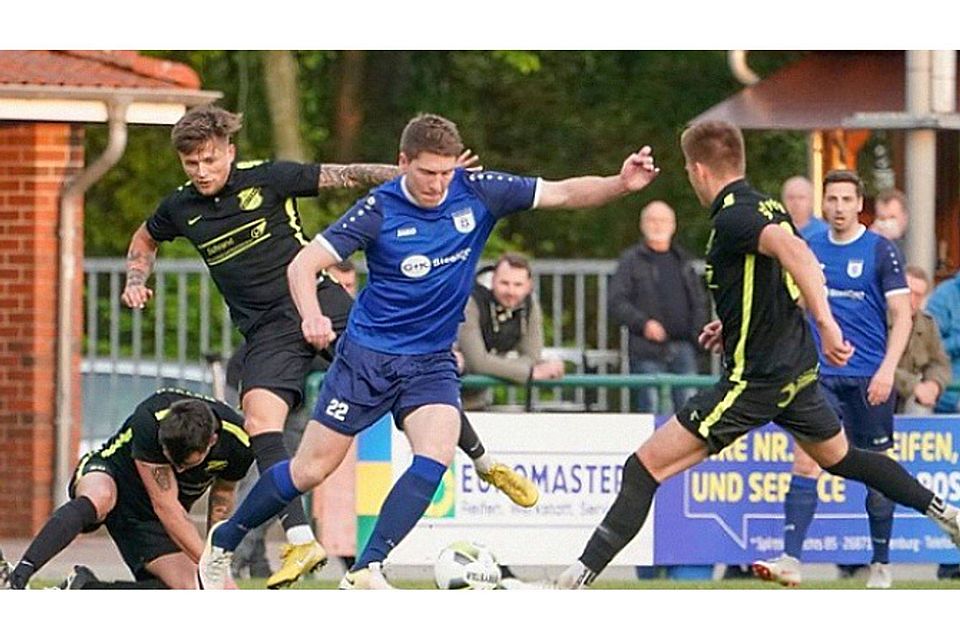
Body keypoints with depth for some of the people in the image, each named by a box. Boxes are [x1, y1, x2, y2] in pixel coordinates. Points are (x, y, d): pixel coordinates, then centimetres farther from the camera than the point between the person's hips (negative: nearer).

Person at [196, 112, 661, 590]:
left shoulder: (476, 193, -8)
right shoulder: (379, 210, -15)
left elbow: (562, 193, -5)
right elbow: (303, 264, -16)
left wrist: (622, 184, -22)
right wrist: (312, 316, -35)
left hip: (432, 361, 3)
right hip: (367, 354, -3)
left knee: (436, 457, -23)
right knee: (311, 469, 1)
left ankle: (365, 572, -22)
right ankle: (222, 543, 22)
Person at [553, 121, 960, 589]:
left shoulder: (732, 219, -17)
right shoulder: (768, 208, 10)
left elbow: (792, 250, -34)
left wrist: (826, 324, -41)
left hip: (755, 379, -9)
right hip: (797, 368, 9)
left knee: (646, 466, -11)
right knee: (841, 458, 33)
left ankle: (582, 574, -17)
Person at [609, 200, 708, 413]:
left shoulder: (683, 261, 18)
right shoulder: (631, 260, 4)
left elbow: (699, 302, 22)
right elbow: (617, 303, -4)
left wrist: (697, 333, 7)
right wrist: (643, 323, -17)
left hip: (683, 348, 4)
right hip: (648, 350, -4)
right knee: (649, 406, -5)